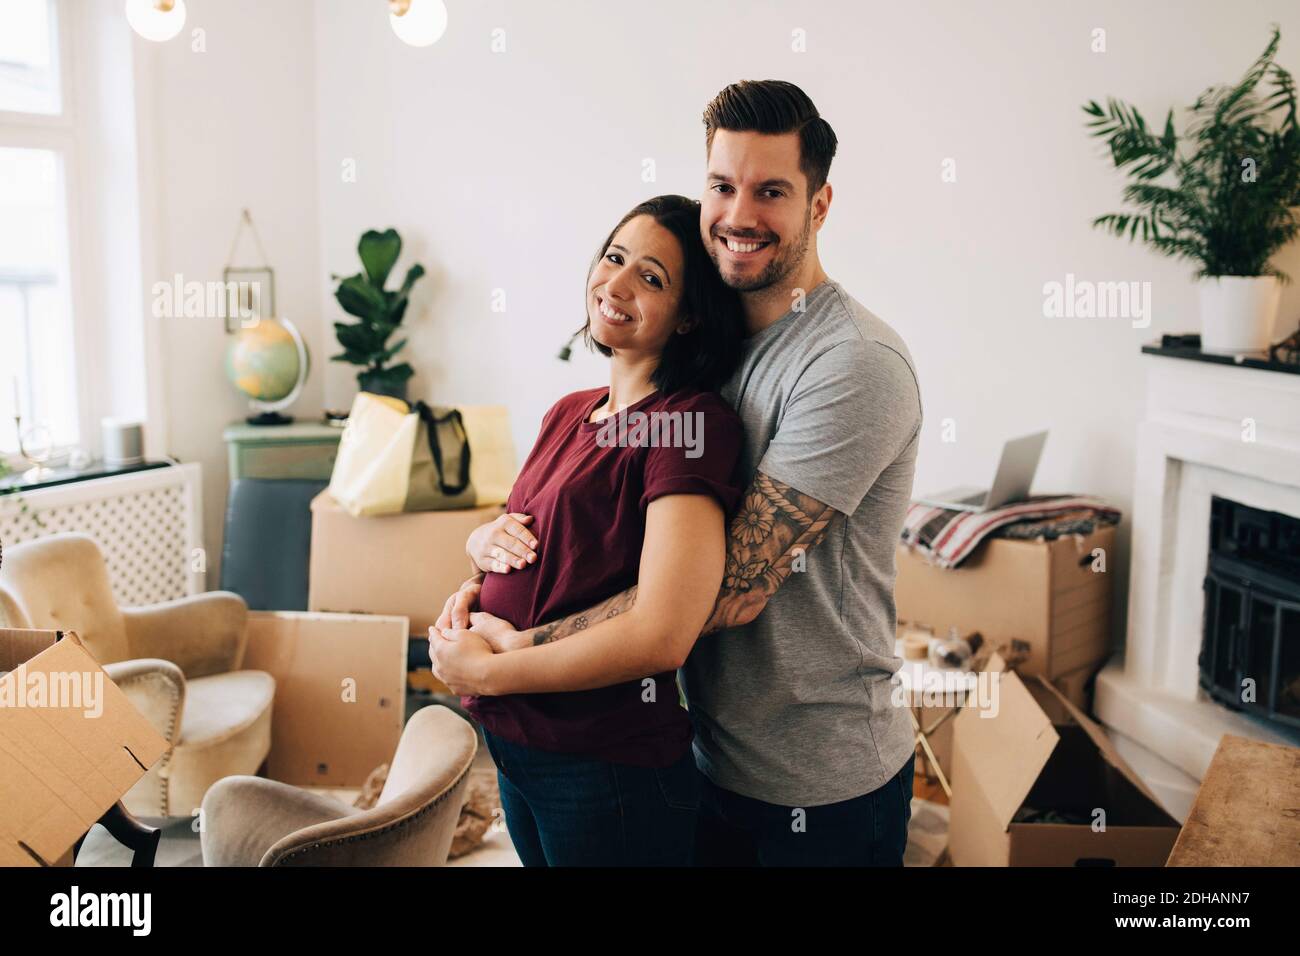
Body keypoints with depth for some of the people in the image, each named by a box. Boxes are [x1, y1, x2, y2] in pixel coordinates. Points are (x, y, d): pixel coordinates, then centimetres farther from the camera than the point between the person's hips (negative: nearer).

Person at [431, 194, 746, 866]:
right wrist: (486, 541, -6)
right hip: (514, 747, 7)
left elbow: (662, 636, -27)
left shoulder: (691, 423, -18)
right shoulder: (569, 413, 7)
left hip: (609, 769, -7)